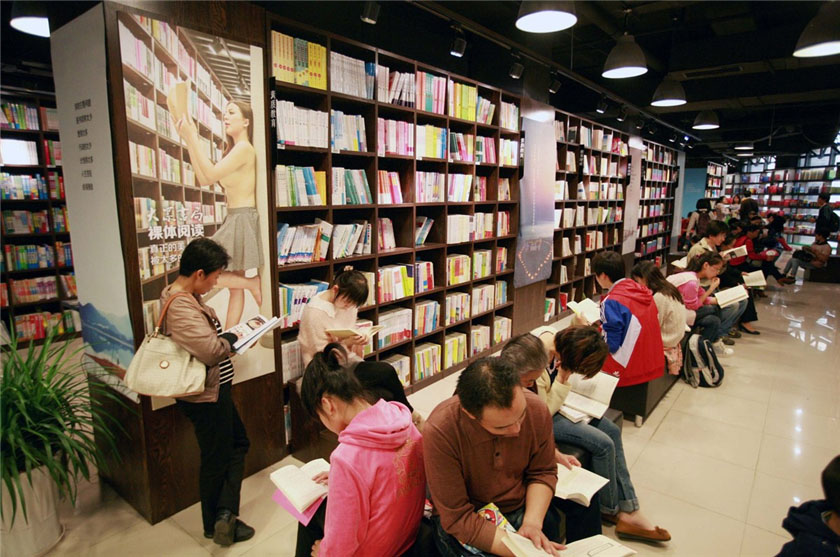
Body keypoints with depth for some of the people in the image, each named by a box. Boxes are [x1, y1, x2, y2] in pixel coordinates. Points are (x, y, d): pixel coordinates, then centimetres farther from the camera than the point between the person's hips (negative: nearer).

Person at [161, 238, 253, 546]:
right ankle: (214, 524, 33)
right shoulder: (179, 306, -27)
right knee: (216, 459, 10)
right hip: (206, 396, -10)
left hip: (215, 389, 10)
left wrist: (224, 337, -2)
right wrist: (230, 339, -14)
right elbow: (211, 350, -32)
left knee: (238, 443, 21)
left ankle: (224, 514, 26)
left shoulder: (186, 297, 4)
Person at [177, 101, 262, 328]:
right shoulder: (232, 150, 19)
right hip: (234, 219, 10)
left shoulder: (244, 148, -10)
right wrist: (190, 141, 9)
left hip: (242, 220, -10)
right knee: (235, 288, 11)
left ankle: (253, 283, 5)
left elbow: (211, 174, -19)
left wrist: (192, 138, -13)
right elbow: (203, 179, 12)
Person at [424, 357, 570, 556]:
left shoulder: (537, 410, -19)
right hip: (465, 524, -4)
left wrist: (533, 523, -18)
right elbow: (457, 517, -24)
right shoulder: (439, 432, -31)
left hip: (523, 508, 5)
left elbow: (543, 473, -2)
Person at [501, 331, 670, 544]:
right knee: (603, 444, -14)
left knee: (612, 431, 2)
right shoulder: (536, 363, -37)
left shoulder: (551, 336, -15)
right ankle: (610, 509, 13)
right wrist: (563, 380, -27)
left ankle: (630, 511, 11)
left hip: (552, 403, 9)